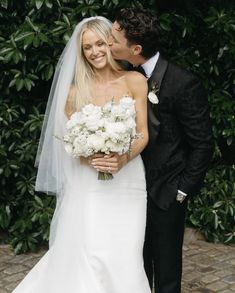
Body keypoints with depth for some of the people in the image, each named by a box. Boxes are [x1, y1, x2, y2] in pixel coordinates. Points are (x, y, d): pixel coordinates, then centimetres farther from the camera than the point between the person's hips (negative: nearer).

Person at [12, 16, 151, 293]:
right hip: (88, 184, 0)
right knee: (87, 255, -6)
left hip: (127, 181, 0)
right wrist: (93, 158, -14)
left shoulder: (135, 81, 2)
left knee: (124, 257, -2)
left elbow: (143, 133, 0)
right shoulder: (77, 90, 4)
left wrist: (123, 157, -18)